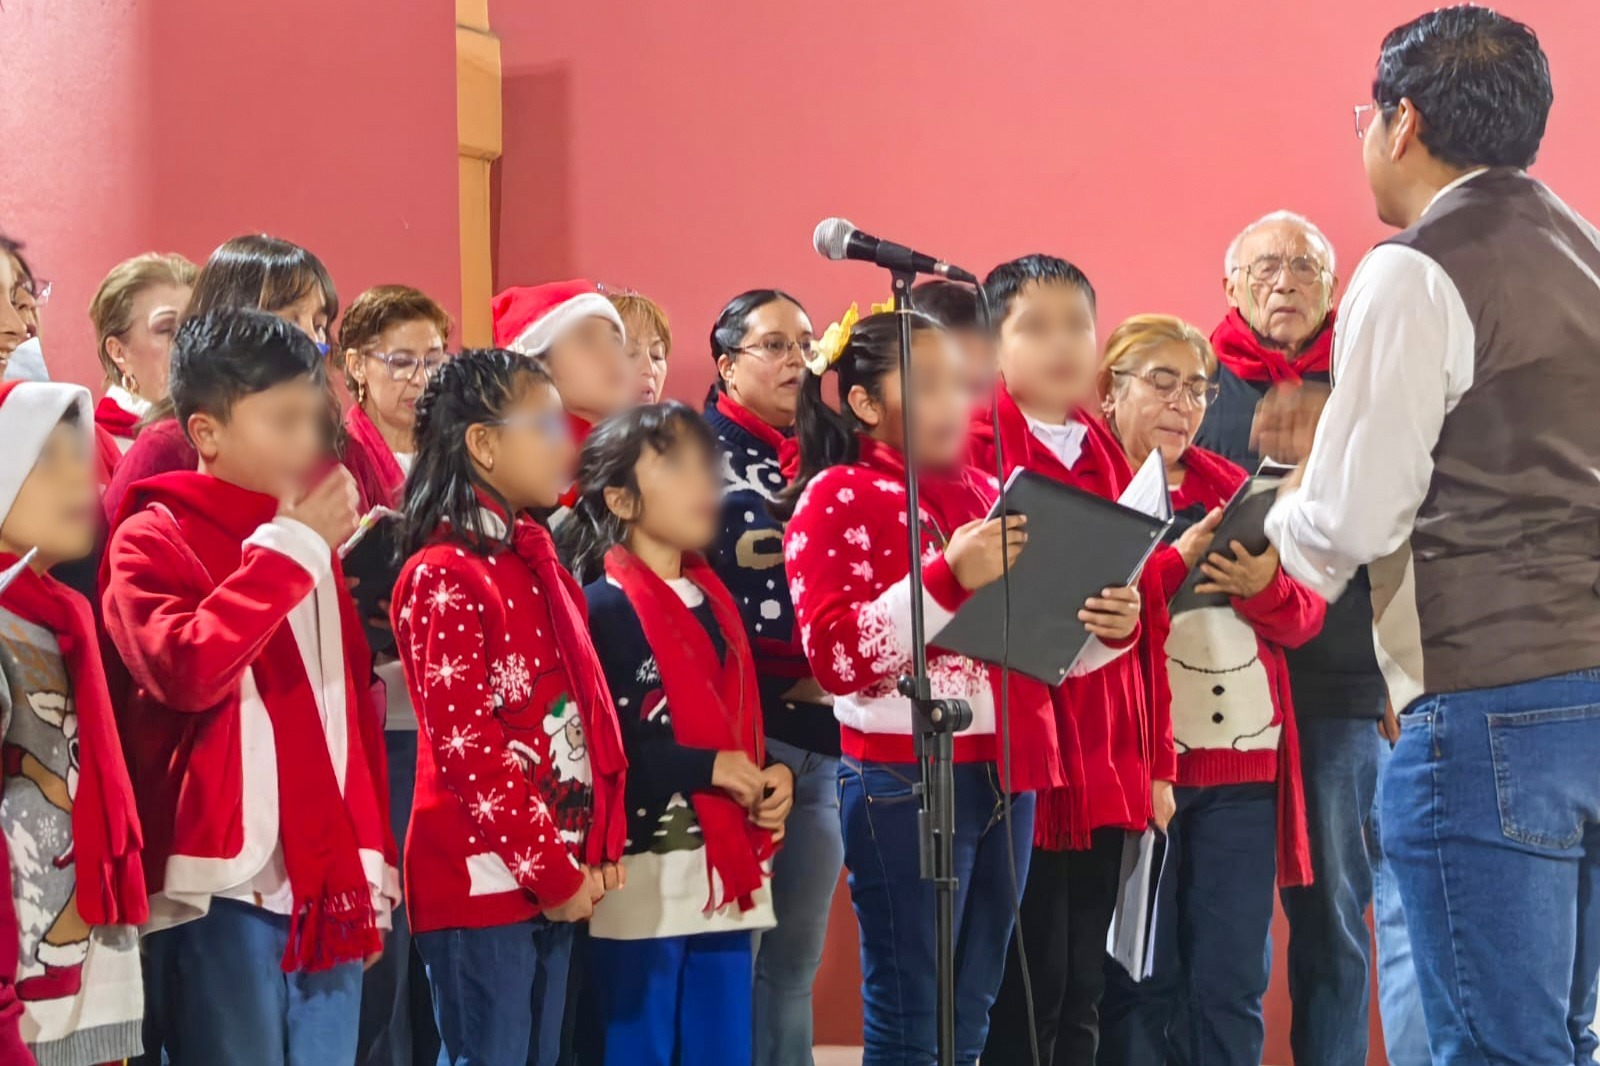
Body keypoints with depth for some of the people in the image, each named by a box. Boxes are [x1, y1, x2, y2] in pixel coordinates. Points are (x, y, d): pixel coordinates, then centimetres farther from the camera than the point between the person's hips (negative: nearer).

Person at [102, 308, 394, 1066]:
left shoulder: (312, 541, 17)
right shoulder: (154, 538, -3)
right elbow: (186, 669, -21)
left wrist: (373, 866, 17)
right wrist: (291, 548, -15)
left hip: (327, 886, 7)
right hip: (224, 888, -6)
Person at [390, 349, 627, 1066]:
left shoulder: (537, 561, 15)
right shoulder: (446, 575, -11)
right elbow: (464, 743, -16)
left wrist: (599, 848, 4)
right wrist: (552, 870, -14)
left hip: (554, 879, 8)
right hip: (482, 876, -8)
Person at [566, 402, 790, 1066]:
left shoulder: (714, 601, 15)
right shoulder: (602, 608, -8)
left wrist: (771, 775, 3)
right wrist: (705, 767, -18)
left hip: (727, 875, 7)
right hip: (643, 877, -7)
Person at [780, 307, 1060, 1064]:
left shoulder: (982, 491, 15)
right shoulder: (837, 498, -5)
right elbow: (835, 657, -15)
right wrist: (949, 577, -24)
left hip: (1004, 774, 7)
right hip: (907, 782, -6)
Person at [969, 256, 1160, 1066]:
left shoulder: (1111, 458, 16)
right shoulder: (972, 447, -3)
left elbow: (1149, 617, 17)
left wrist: (1155, 762, 14)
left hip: (1107, 762, 6)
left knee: (1082, 996, 9)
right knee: (1024, 994, -6)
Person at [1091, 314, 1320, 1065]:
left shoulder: (1230, 488, 16)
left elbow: (1304, 618, 12)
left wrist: (1265, 586, -9)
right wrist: (1174, 563, -19)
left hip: (1241, 763, 5)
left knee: (1232, 985, 4)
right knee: (1141, 981, 0)